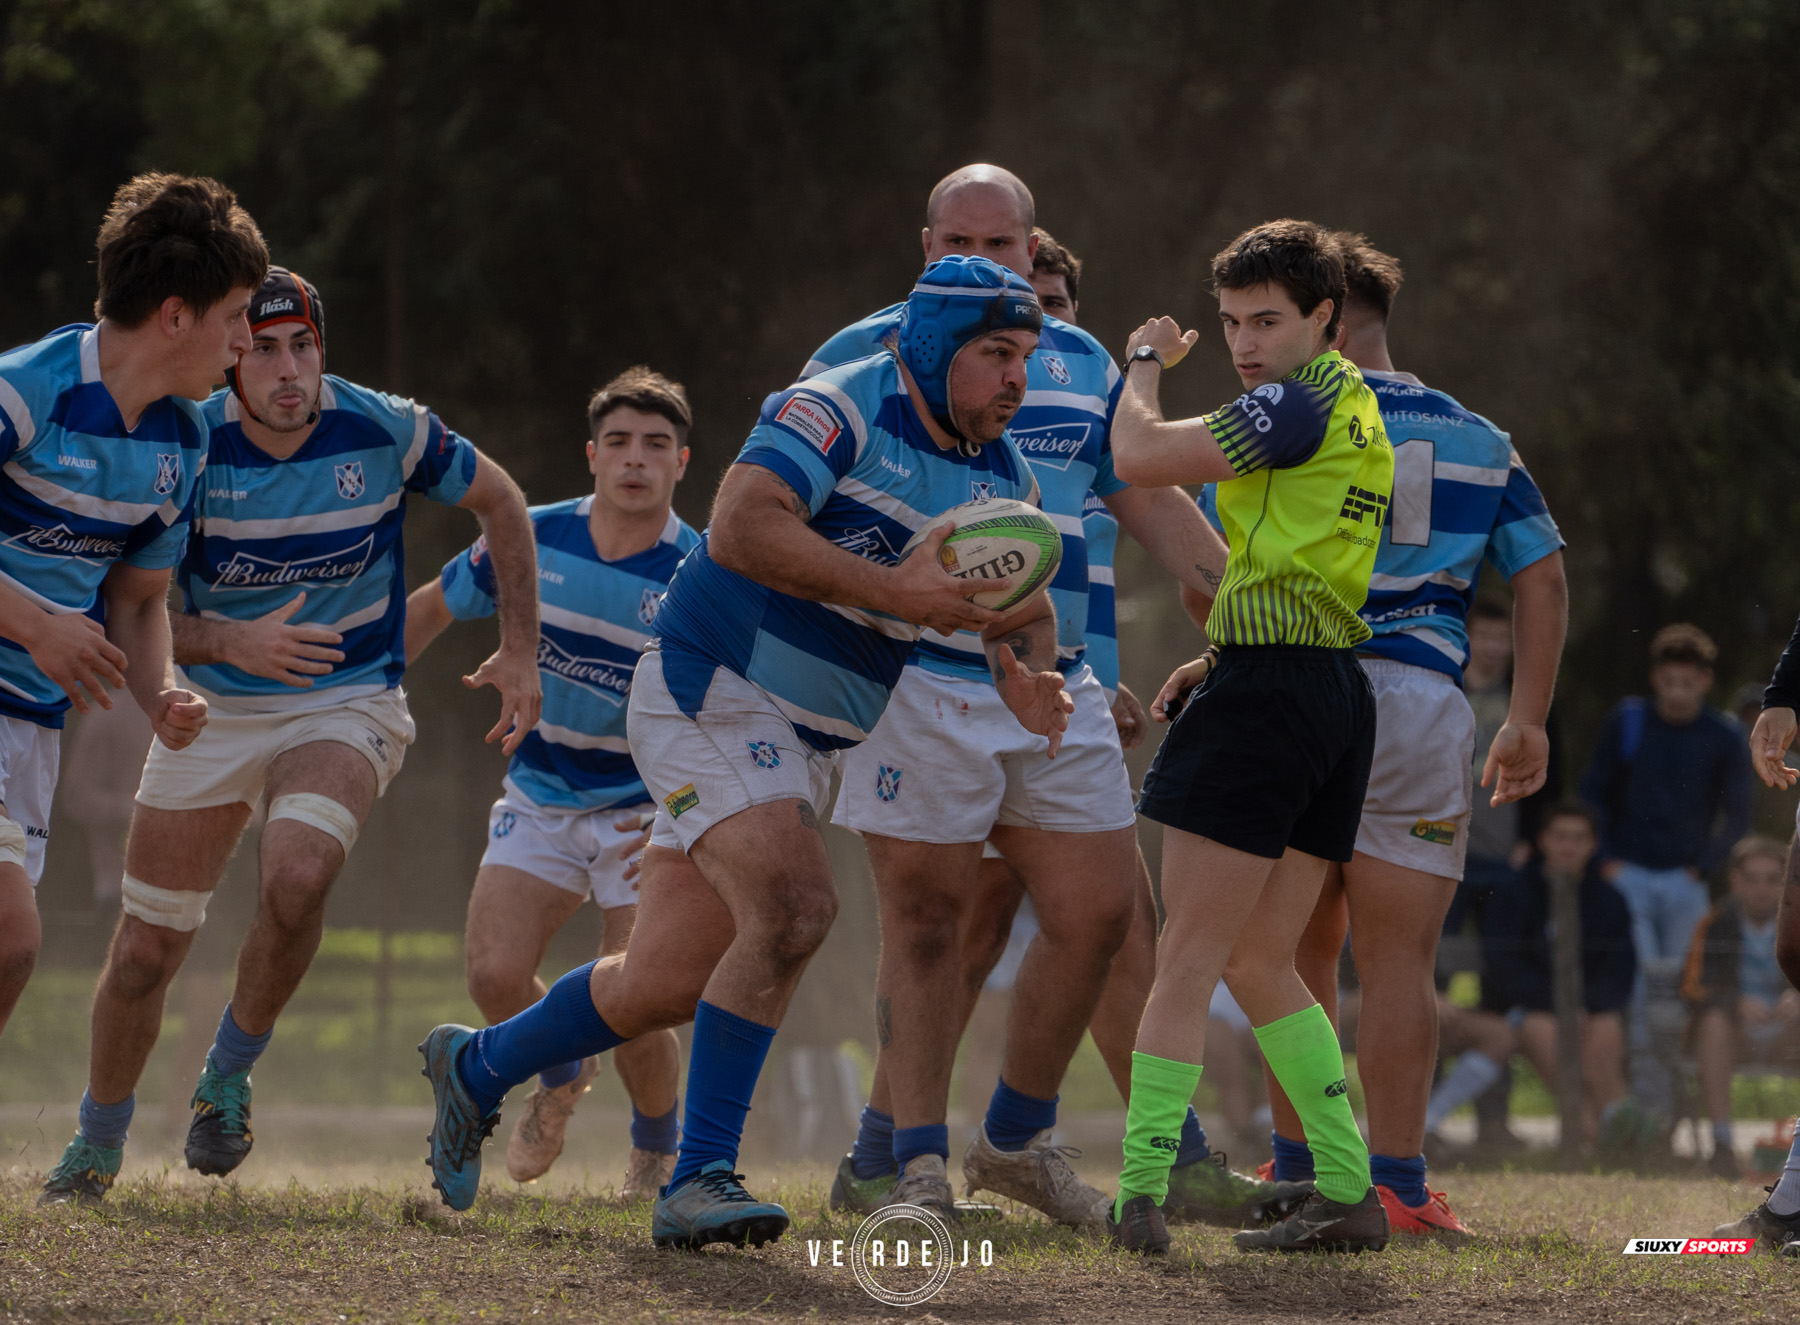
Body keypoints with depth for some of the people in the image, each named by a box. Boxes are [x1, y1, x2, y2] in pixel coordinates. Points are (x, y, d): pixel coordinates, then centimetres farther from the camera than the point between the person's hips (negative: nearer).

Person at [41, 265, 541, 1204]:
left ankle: (229, 1074, -5)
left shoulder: (382, 432, -13)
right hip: (213, 708, 1)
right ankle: (97, 1144, 26)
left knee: (297, 876, -31)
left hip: (349, 704, -1)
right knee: (147, 945, 2)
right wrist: (230, 643, -27)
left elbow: (498, 500, 6)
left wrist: (521, 651, 4)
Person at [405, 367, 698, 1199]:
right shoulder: (531, 542, -7)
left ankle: (658, 1145, 20)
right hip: (540, 799, 3)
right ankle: (560, 1076, 21)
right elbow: (431, 608, 11)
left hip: (648, 812, -3)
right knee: (493, 975, -15)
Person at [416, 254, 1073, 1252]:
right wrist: (893, 591, -35)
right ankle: (700, 1177, -22)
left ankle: (477, 1068, 35)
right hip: (712, 693, -8)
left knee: (668, 983, 10)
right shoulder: (842, 409, -18)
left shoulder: (1001, 477, 7)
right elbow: (741, 525, -32)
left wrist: (1024, 671, -8)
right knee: (792, 907, -28)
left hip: (805, 746, 8)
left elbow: (1023, 608, 16)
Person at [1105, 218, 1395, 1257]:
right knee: (1260, 965, 13)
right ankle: (1350, 1196, 10)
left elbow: (1140, 455, -16)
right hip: (1339, 691, 9)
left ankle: (1141, 1192, -13)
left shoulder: (1298, 405, -12)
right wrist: (1222, 660, 20)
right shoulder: (1357, 412, 19)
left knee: (1189, 958, -8)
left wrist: (1146, 364, 2)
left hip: (1268, 695, -9)